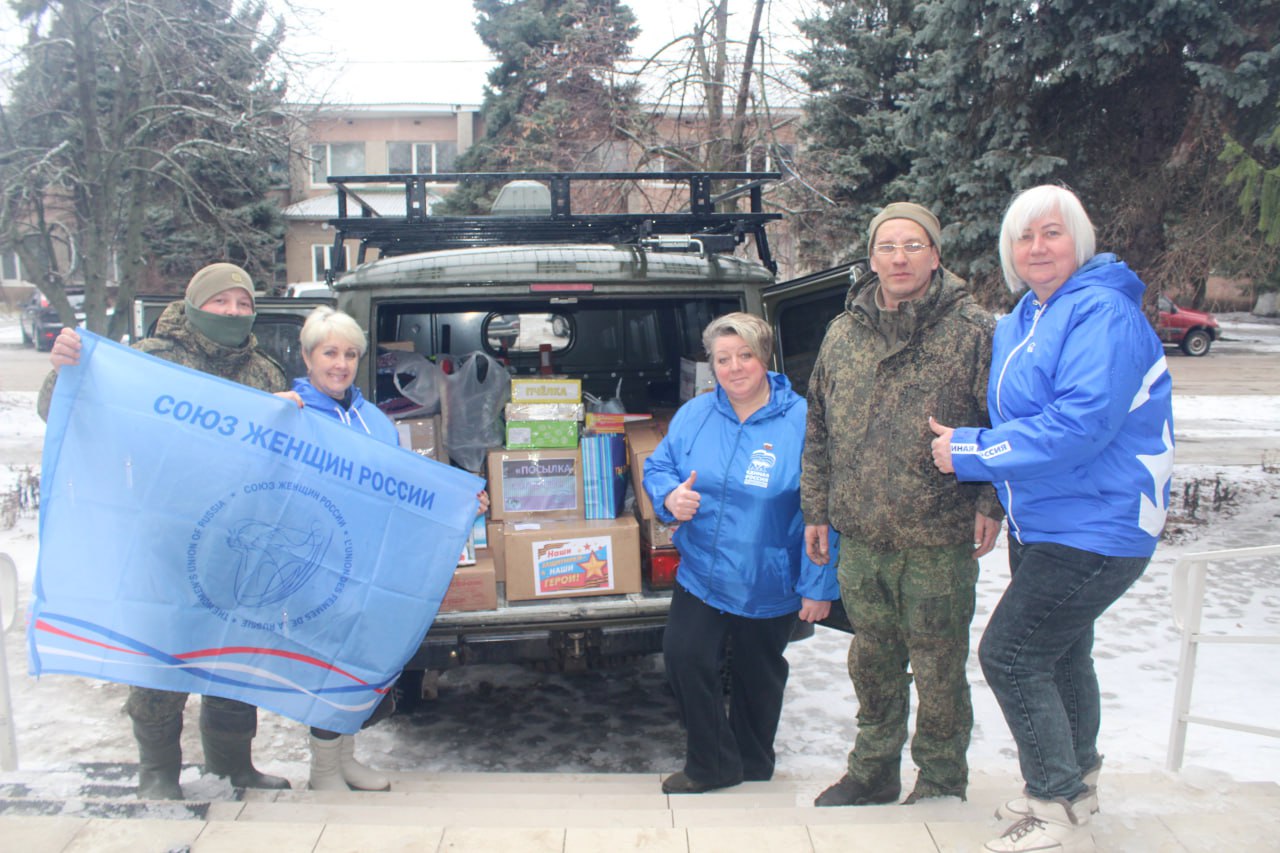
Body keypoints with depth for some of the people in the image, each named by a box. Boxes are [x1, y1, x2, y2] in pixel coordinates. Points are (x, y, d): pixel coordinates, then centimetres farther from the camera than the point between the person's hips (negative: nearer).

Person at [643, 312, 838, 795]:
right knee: (683, 654, -10)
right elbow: (657, 468, 10)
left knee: (758, 676, 14)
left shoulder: (801, 422, -14)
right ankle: (711, 764, 12)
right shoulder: (694, 415, -1)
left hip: (769, 585, -2)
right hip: (701, 574, 3)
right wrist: (669, 496, -14)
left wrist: (818, 586, -13)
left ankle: (752, 764, 40)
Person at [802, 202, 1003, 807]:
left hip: (940, 542, -4)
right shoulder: (842, 334, 8)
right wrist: (816, 509, 11)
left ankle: (941, 783, 28)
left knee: (939, 668, 7)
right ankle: (873, 769, 35)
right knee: (871, 660, 17)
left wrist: (990, 502, -8)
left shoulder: (972, 330, -5)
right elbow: (819, 432, 13)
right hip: (860, 538, 5)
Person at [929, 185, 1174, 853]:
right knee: (1059, 655, 21)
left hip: (1094, 527, -10)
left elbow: (1081, 423, -29)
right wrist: (974, 450, 5)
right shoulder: (1020, 321, 10)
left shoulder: (1102, 313, -19)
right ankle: (1075, 785, 41)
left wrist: (972, 452, -22)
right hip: (1041, 522, 10)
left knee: (1008, 655, -9)